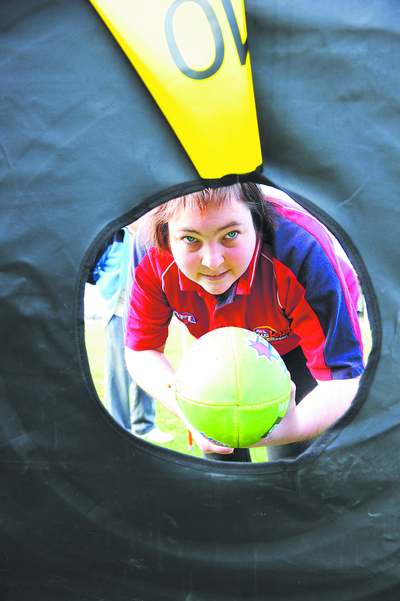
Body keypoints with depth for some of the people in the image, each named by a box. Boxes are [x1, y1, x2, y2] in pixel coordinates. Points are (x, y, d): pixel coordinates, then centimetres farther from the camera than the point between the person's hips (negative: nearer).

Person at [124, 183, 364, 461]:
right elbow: (141, 351, -20)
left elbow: (344, 381, -40)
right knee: (218, 452, 2)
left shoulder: (303, 252, -43)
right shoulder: (151, 256, -32)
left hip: (298, 347, -2)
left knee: (292, 458, -13)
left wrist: (292, 426, -62)